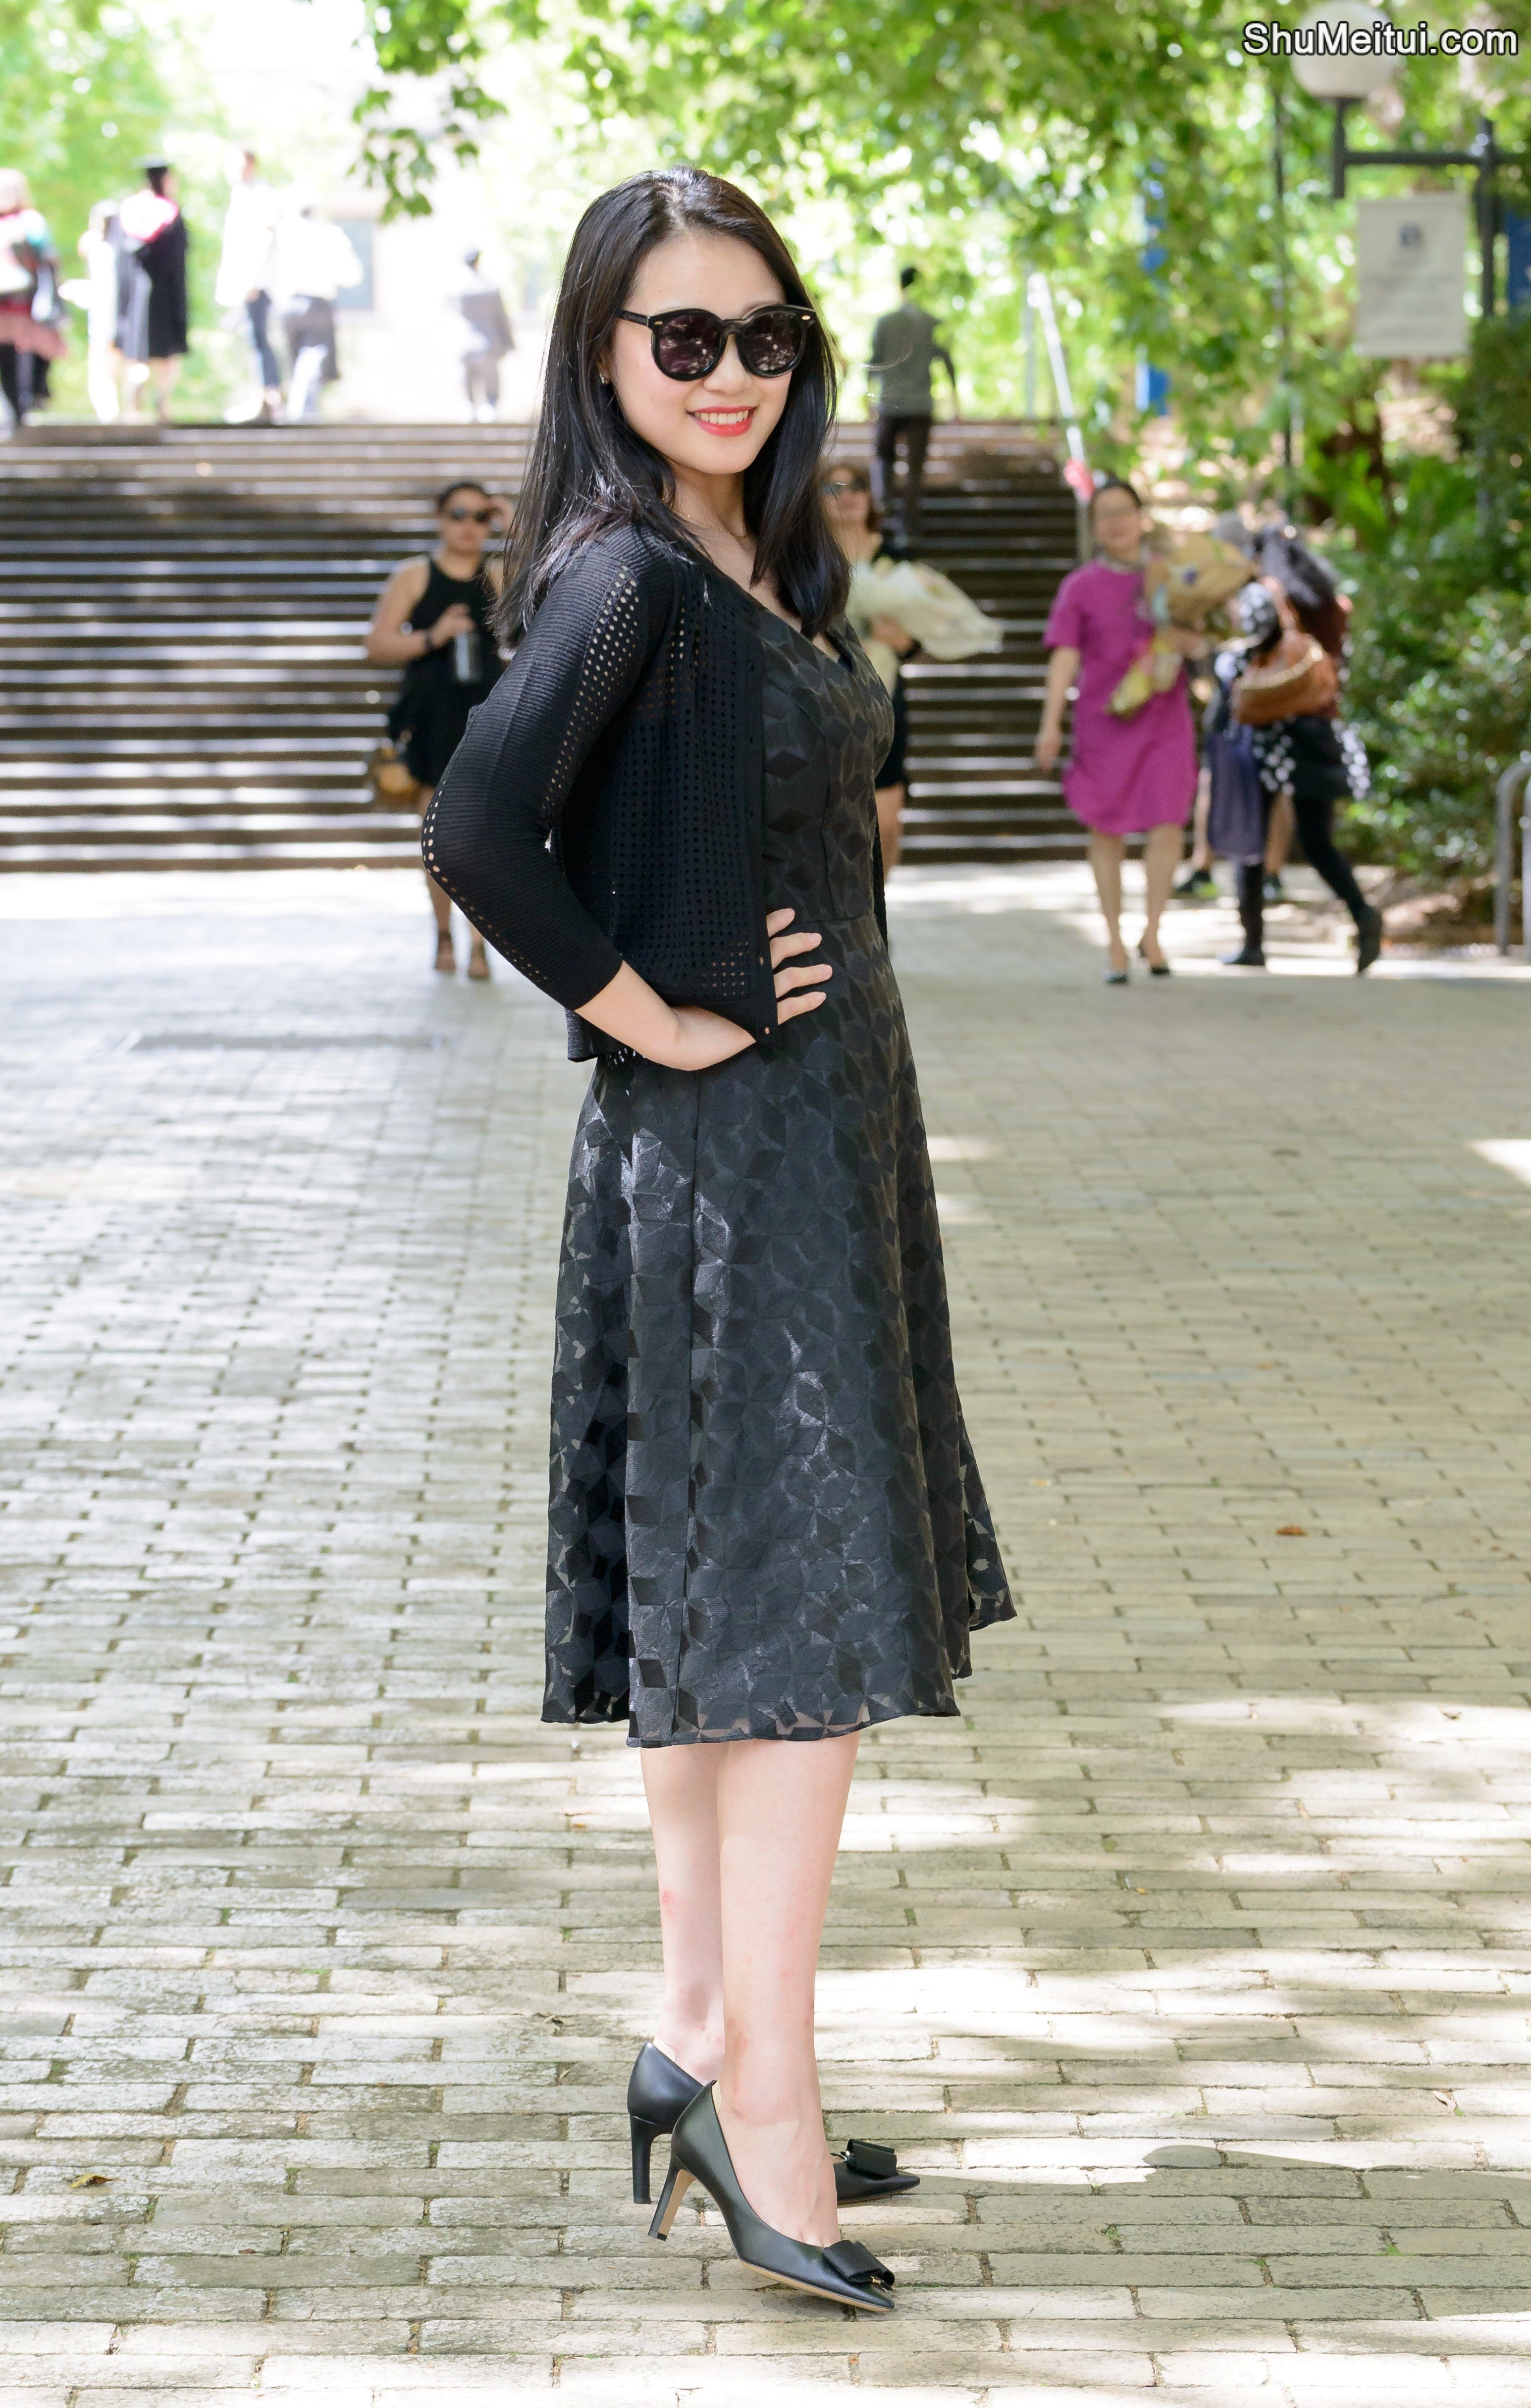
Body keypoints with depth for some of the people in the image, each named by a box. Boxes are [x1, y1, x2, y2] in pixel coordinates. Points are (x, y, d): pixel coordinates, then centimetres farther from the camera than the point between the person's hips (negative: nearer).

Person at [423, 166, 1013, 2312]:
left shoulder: (773, 566, 12)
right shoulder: (623, 577, -15)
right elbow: (480, 833, -28)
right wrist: (658, 1021, -19)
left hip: (826, 1127, 9)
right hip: (718, 1148, -9)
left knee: (732, 1621, 13)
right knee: (806, 1613, -9)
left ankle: (706, 2037, 21)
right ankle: (762, 2094, -4)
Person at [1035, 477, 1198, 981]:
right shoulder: (1081, 587, 1)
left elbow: (1200, 641, 12)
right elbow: (1065, 657, -4)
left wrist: (1188, 640, -13)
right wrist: (1051, 724, -13)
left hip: (1165, 719, 1)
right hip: (1105, 721, -1)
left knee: (1167, 824, -9)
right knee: (1107, 831, 2)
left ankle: (1152, 933, 7)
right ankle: (1115, 944, 12)